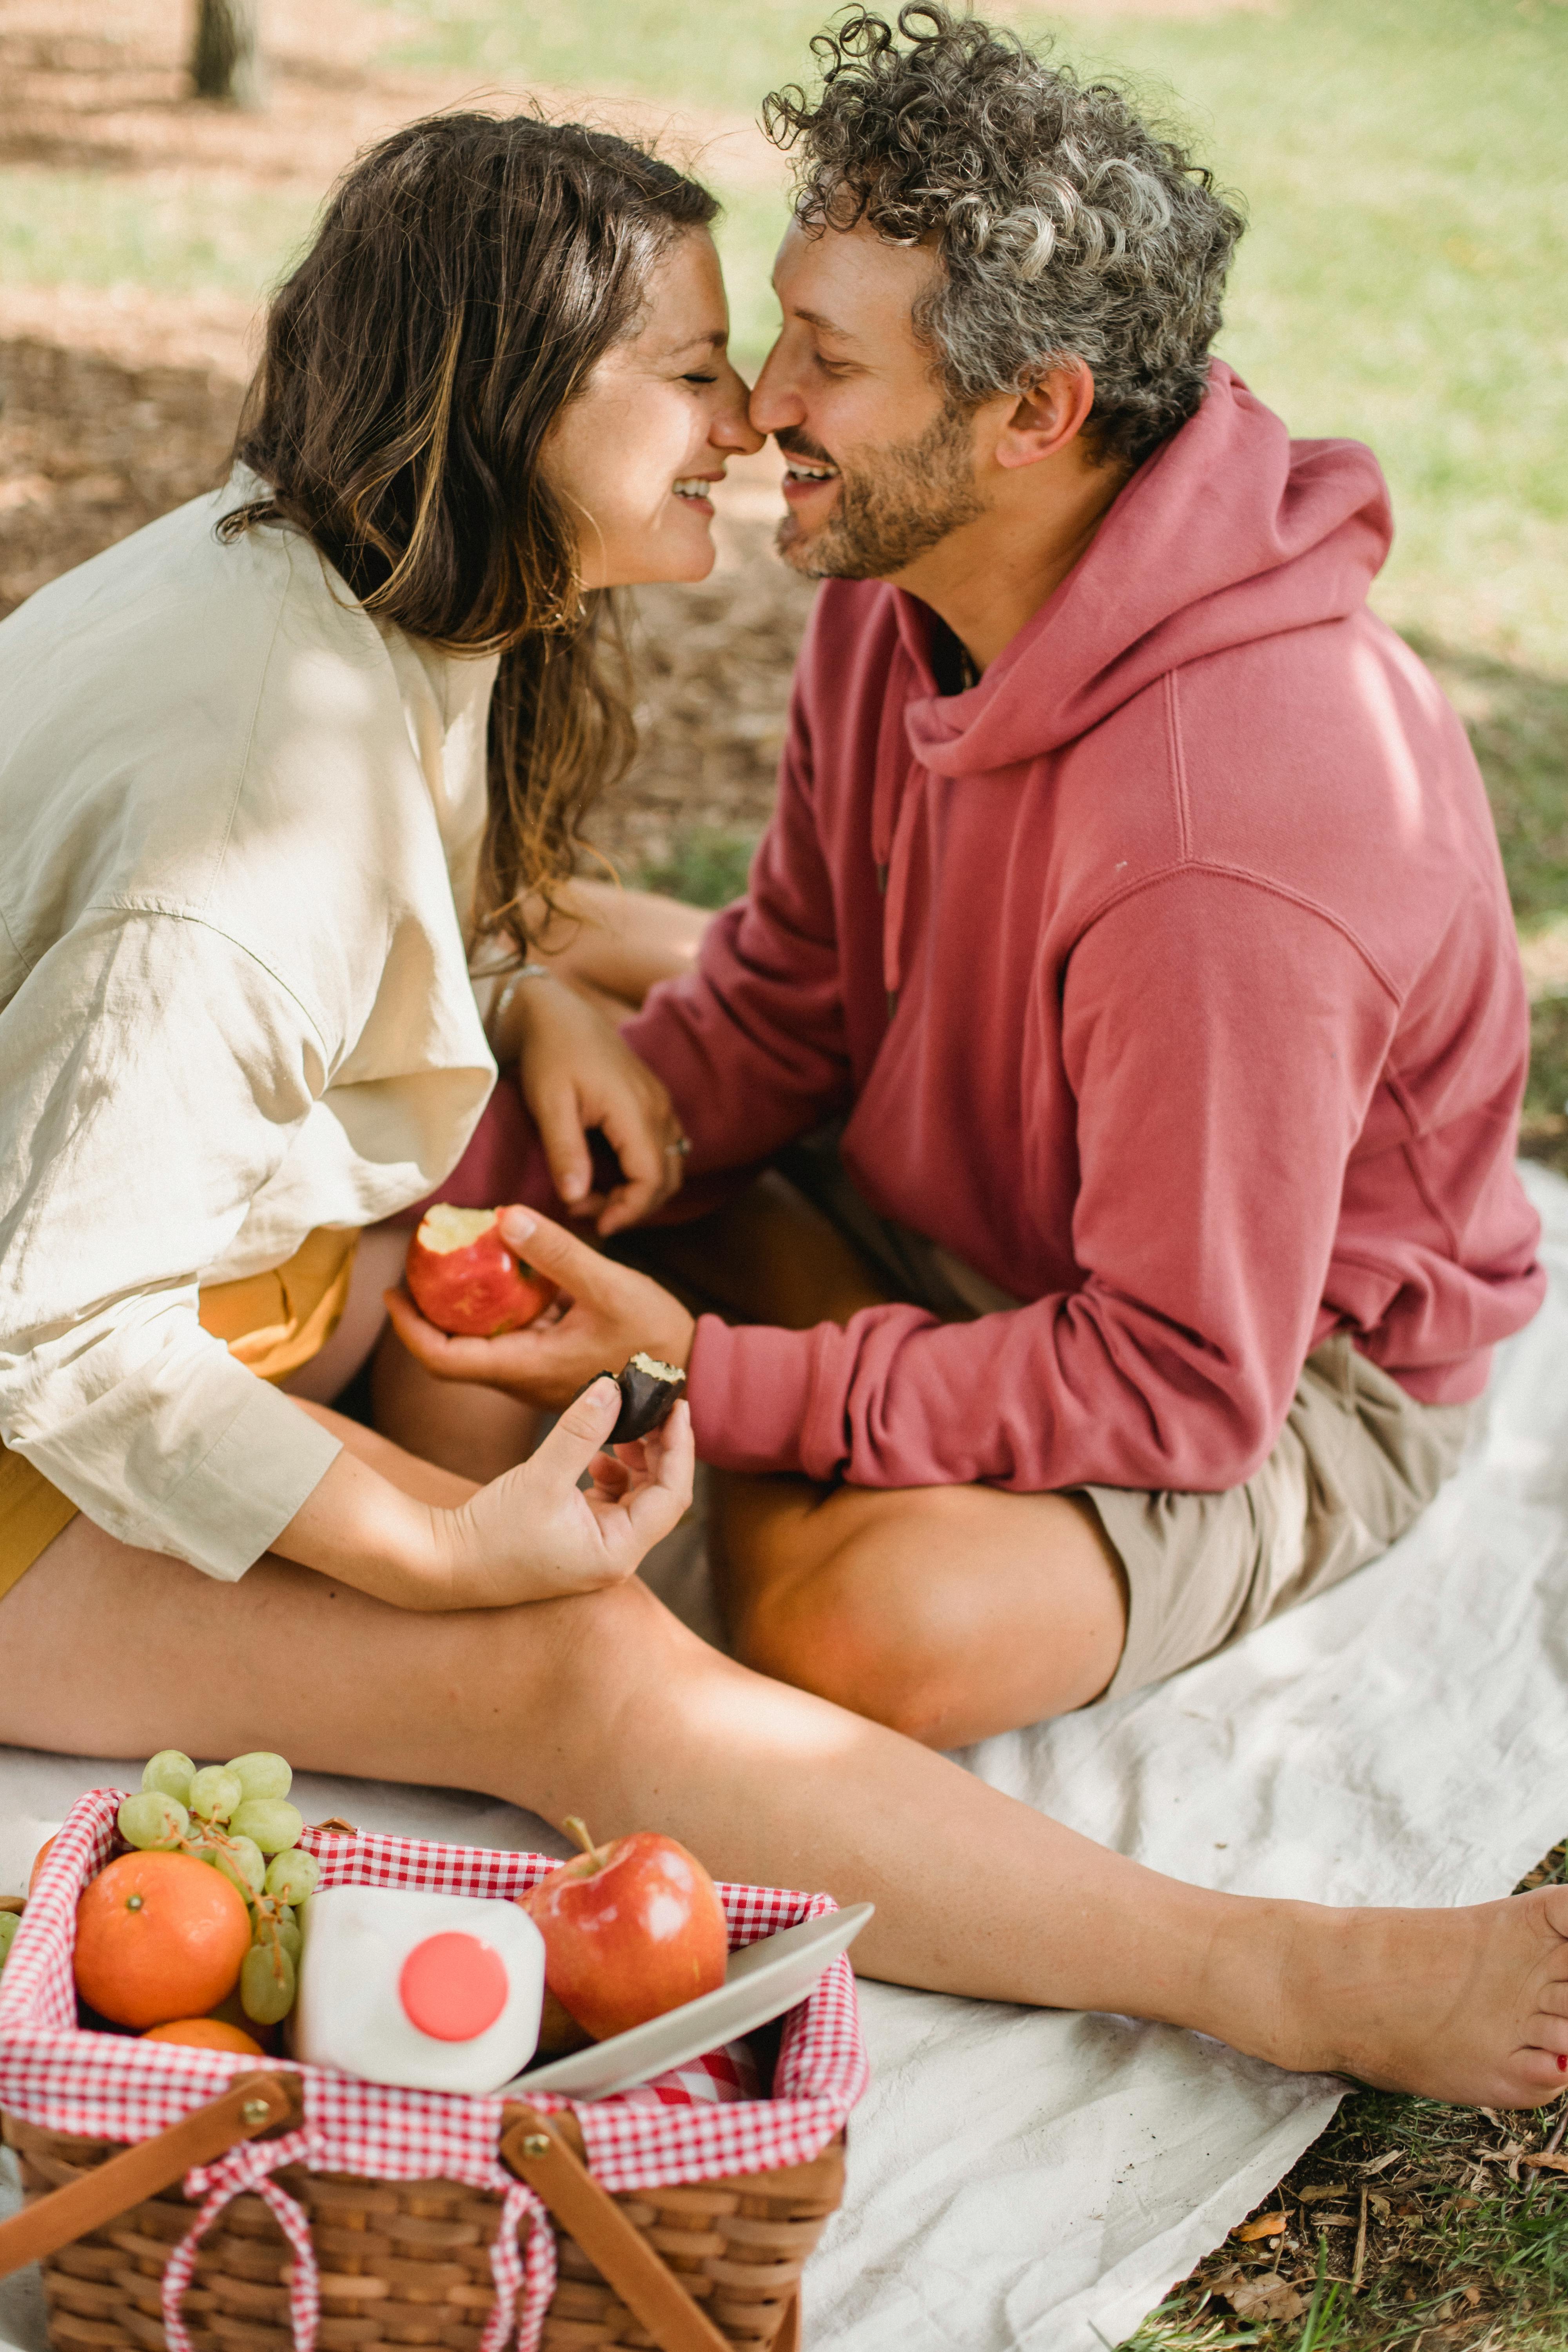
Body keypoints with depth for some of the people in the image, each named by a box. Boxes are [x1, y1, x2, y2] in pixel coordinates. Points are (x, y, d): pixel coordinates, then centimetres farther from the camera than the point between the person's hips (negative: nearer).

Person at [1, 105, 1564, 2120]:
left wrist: (542, 1001, 1)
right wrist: (443, 1551, -29)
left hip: (181, 1314, 11)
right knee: (580, 1670, -27)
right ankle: (1297, 1986, -29)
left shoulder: (305, 569, 1)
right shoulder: (274, 765, -29)